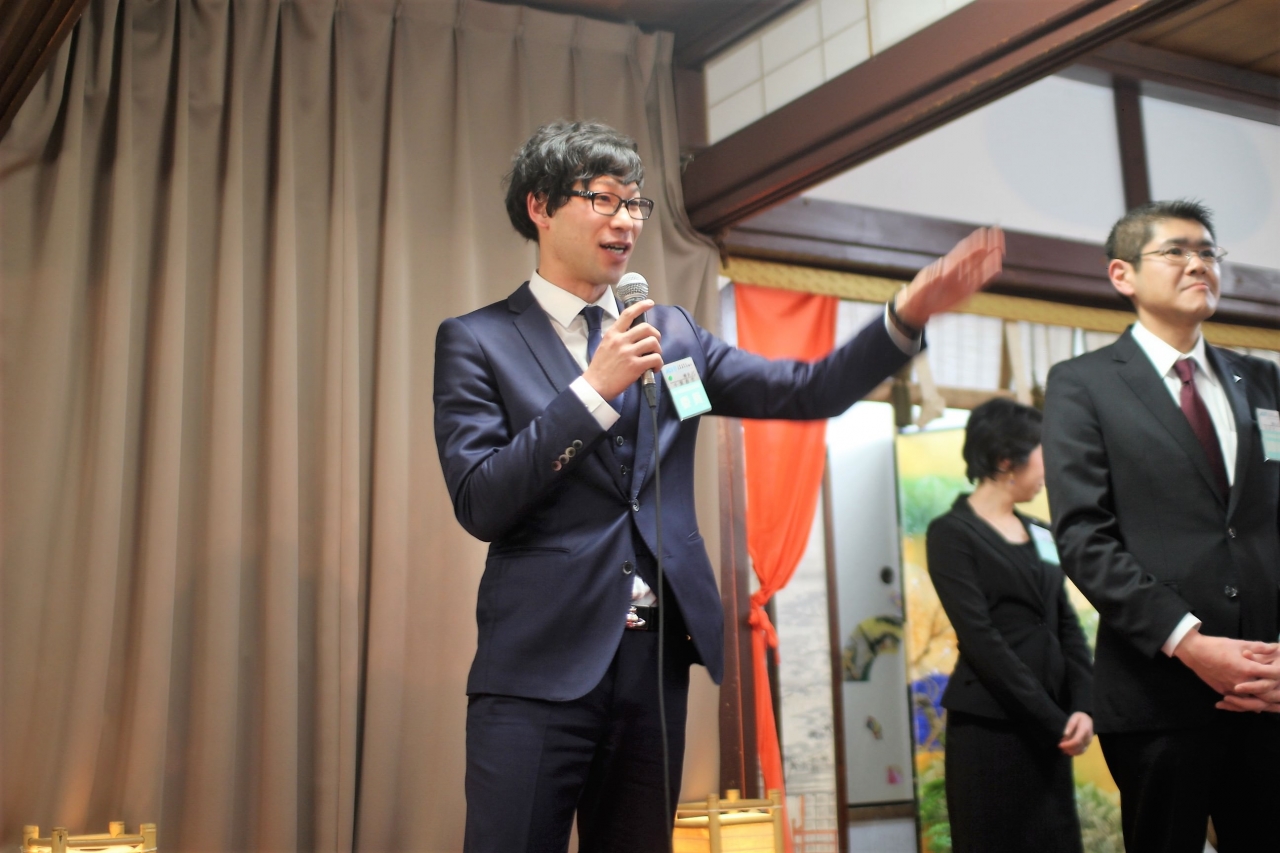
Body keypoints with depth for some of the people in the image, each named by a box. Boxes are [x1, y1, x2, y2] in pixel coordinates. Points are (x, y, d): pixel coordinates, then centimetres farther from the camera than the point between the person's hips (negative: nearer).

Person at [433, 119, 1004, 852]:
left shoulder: (671, 333, 13)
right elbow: (480, 504, -11)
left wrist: (909, 314, -8)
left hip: (658, 657, 4)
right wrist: (594, 388, -15)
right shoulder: (477, 341, 0)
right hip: (541, 663, -4)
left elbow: (809, 392, 5)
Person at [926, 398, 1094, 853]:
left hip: (1047, 729, 6)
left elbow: (1067, 627, 9)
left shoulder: (1038, 535, 14)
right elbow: (980, 640, -14)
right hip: (990, 728, -6)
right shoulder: (952, 533, -7)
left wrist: (1082, 708, -7)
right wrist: (1054, 720, -15)